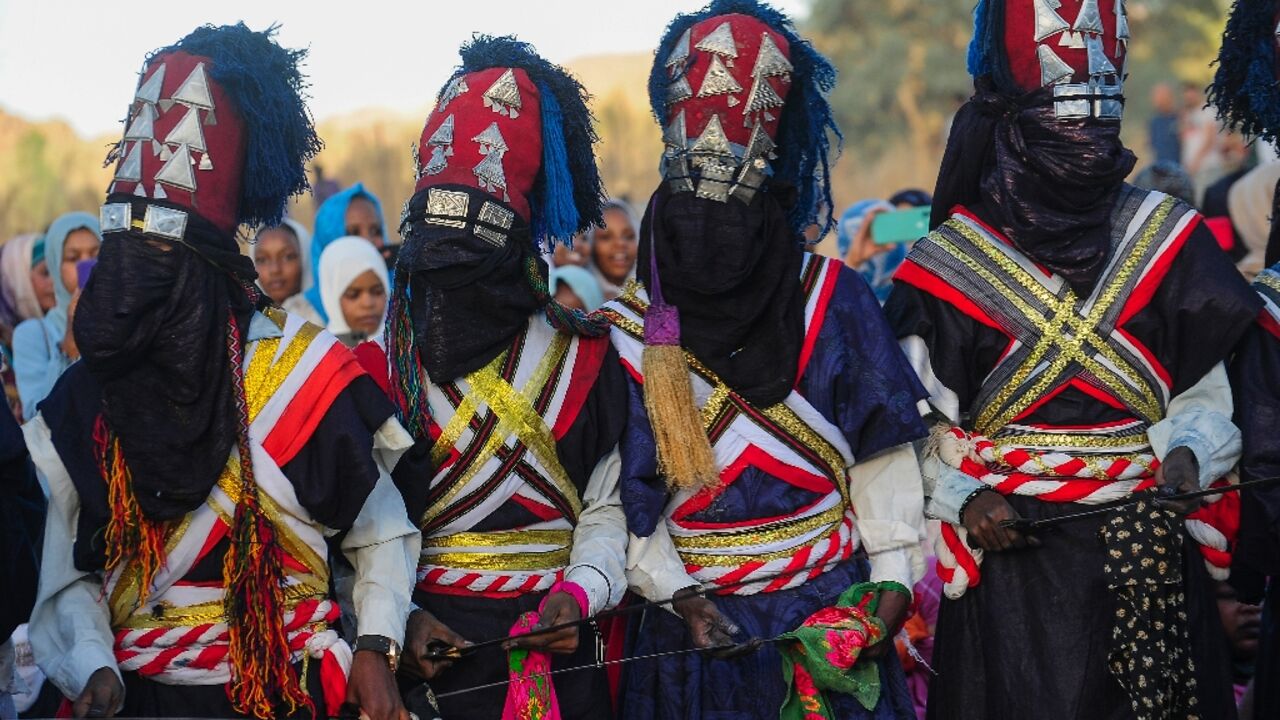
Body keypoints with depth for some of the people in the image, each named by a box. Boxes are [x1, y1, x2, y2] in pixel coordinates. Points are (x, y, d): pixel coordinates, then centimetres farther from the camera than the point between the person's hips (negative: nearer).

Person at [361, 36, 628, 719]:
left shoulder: (585, 359, 2)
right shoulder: (377, 367, 1)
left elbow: (607, 509, 3)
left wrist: (578, 592, -14)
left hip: (558, 653, 0)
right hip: (428, 651, 0)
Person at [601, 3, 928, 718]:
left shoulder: (835, 302, -2)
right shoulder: (627, 329, -2)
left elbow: (880, 458, 1)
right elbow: (622, 497, -2)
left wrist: (893, 577, -5)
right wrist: (678, 596, -14)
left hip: (834, 607, 0)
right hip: (698, 625, 0)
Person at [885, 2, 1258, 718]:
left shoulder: (1167, 240, 4)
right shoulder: (949, 262, 0)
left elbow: (1204, 398, 9)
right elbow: (919, 430, 5)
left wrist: (1187, 451, -11)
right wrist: (965, 500, -12)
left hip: (1151, 569, 2)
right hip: (1011, 563, -2)